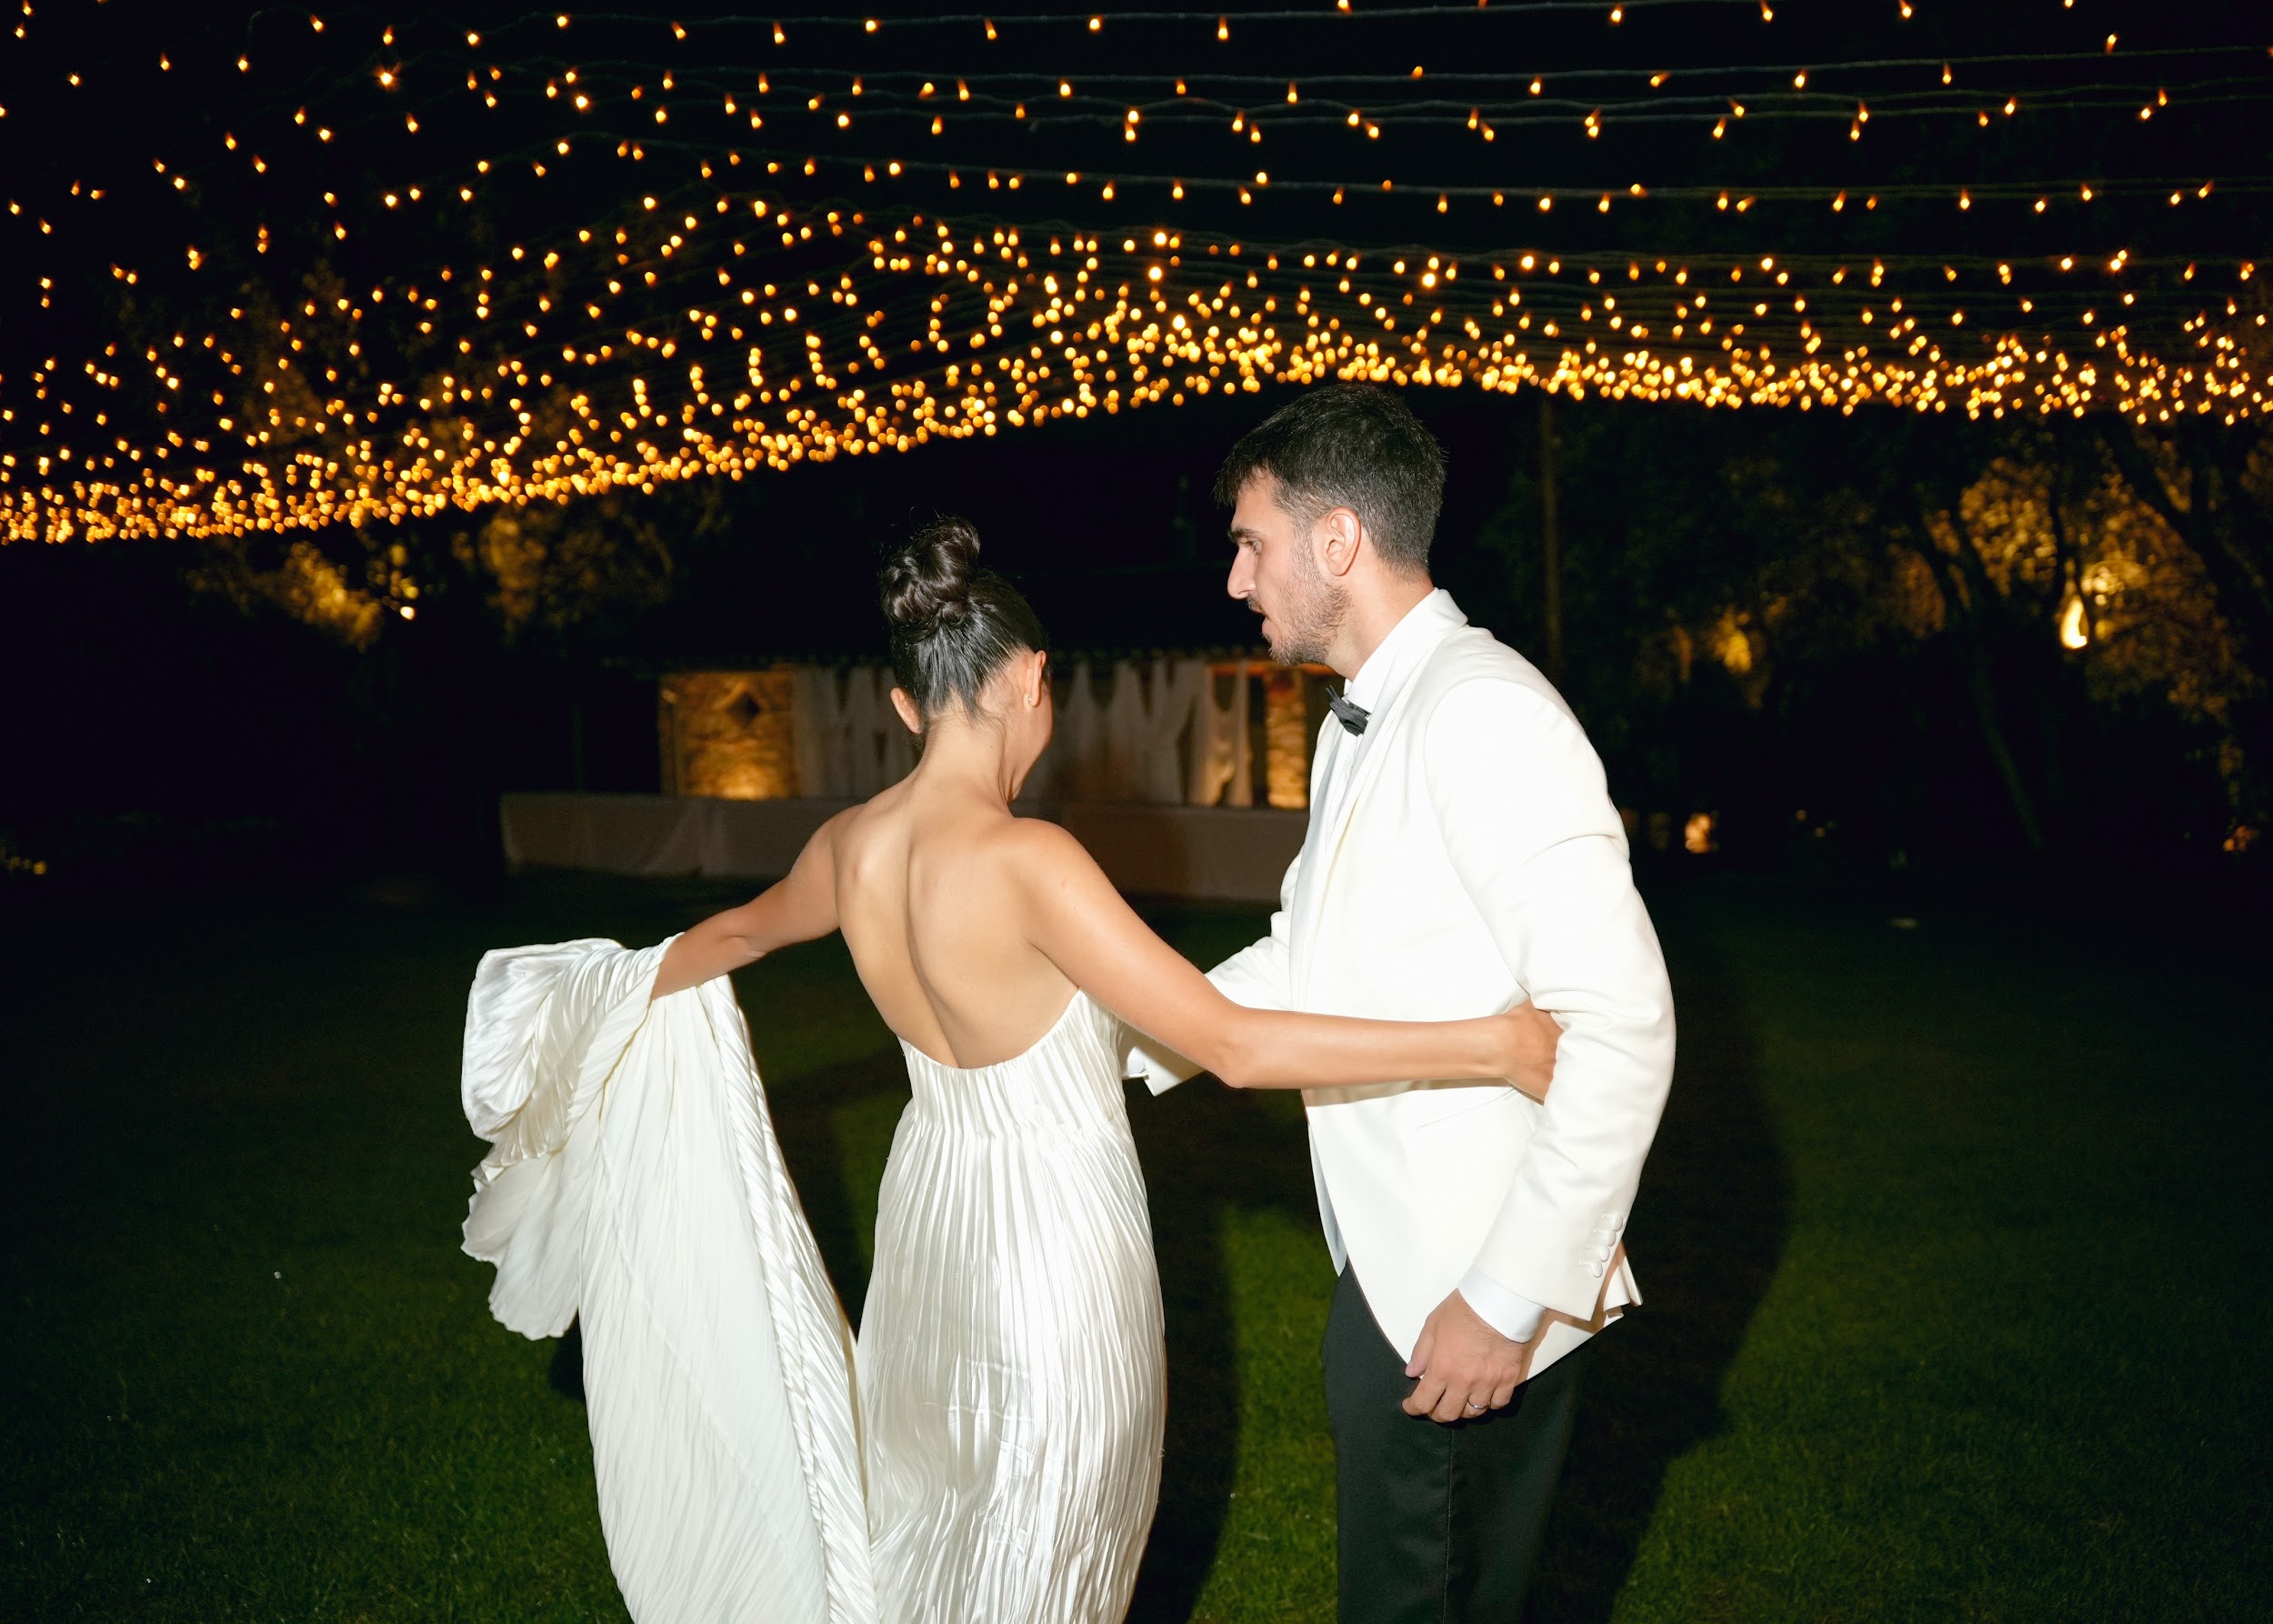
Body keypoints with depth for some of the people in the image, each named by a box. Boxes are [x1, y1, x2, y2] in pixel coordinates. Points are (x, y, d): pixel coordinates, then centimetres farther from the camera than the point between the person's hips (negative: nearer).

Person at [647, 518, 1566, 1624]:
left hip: (929, 1203, 7)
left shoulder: (851, 847, -6)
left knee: (925, 1504, 28)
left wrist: (645, 989, 41)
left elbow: (744, 927, 18)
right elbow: (1234, 1048, -30)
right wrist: (1488, 1046, -27)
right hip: (1055, 1234, -7)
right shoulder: (1022, 860, -29)